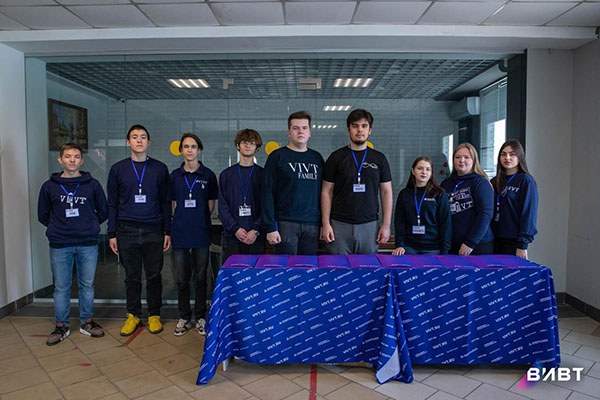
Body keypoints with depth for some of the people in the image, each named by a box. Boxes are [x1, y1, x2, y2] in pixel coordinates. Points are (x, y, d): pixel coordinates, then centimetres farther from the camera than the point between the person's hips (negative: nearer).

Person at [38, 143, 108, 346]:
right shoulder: (49, 186, 3)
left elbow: (103, 212, 9)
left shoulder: (92, 185, 2)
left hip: (88, 244, 0)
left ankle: (87, 322, 23)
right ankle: (61, 326, 21)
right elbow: (43, 215, 12)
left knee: (87, 285, 9)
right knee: (61, 287, 8)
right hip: (59, 245, 0)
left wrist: (90, 225, 8)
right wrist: (58, 227, 9)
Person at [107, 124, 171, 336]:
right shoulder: (118, 169, 5)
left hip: (154, 232, 0)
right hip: (127, 232, 1)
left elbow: (165, 203, 6)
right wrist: (112, 234, 3)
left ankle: (154, 315, 21)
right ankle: (133, 315, 24)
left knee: (154, 275, 7)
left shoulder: (160, 169, 5)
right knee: (132, 276, 9)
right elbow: (112, 204, 7)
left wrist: (167, 231, 1)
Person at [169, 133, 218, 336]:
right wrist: (183, 221, 6)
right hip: (180, 234, 2)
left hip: (201, 234, -1)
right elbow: (174, 203, 13)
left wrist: (200, 221, 4)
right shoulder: (175, 176, 7)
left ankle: (200, 317, 20)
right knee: (182, 279, 8)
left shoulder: (208, 175, 2)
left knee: (200, 278, 7)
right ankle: (184, 317, 21)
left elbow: (211, 205, 7)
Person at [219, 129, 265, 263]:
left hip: (256, 237, -1)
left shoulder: (263, 174, 5)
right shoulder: (226, 175, 9)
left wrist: (256, 230, -12)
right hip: (231, 236, 1)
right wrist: (235, 229, -9)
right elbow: (223, 207, 3)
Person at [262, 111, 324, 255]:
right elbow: (267, 193, -5)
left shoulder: (317, 158, 12)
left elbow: (322, 192, 14)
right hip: (286, 224, -3)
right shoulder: (277, 156, 0)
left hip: (312, 225, 4)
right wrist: (270, 227, -11)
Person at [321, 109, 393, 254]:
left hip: (369, 225, 2)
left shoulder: (379, 158, 8)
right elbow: (327, 192, 2)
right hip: (340, 225, -1)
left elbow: (386, 192, 8)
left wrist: (386, 225, 1)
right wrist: (326, 224, -5)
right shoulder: (336, 157, 3)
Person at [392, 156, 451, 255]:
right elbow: (399, 221, 5)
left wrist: (444, 250, -6)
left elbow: (446, 223, -1)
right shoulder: (404, 194, 8)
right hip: (409, 247, 2)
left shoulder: (439, 194, 1)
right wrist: (399, 245, -6)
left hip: (433, 248, -2)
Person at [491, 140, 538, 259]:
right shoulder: (495, 181, 11)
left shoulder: (526, 181, -6)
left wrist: (522, 245, -14)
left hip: (513, 242, -5)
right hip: (495, 240, 5)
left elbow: (529, 214, -10)